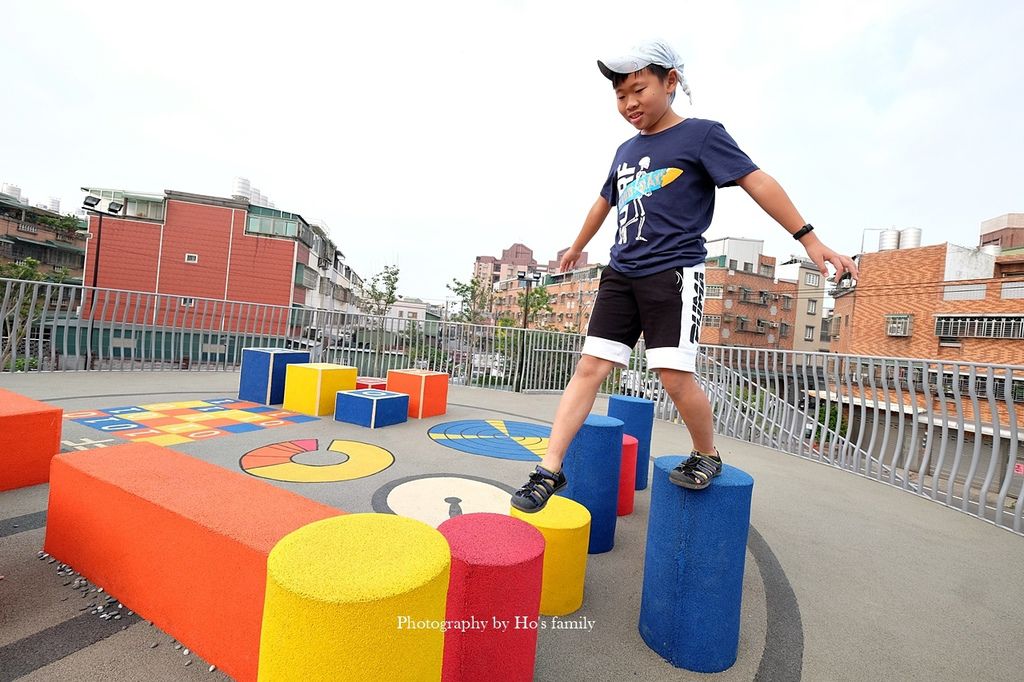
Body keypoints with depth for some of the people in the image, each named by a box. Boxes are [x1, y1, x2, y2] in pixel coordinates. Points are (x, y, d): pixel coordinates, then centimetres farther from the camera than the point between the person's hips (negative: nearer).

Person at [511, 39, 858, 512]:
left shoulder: (701, 134, 2)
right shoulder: (626, 151, 20)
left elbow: (756, 181, -5)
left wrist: (808, 239, -14)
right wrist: (577, 247, 44)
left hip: (674, 275, -5)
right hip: (620, 274, 6)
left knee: (676, 377, -12)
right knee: (590, 368, -3)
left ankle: (707, 456, 18)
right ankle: (549, 470, 1)